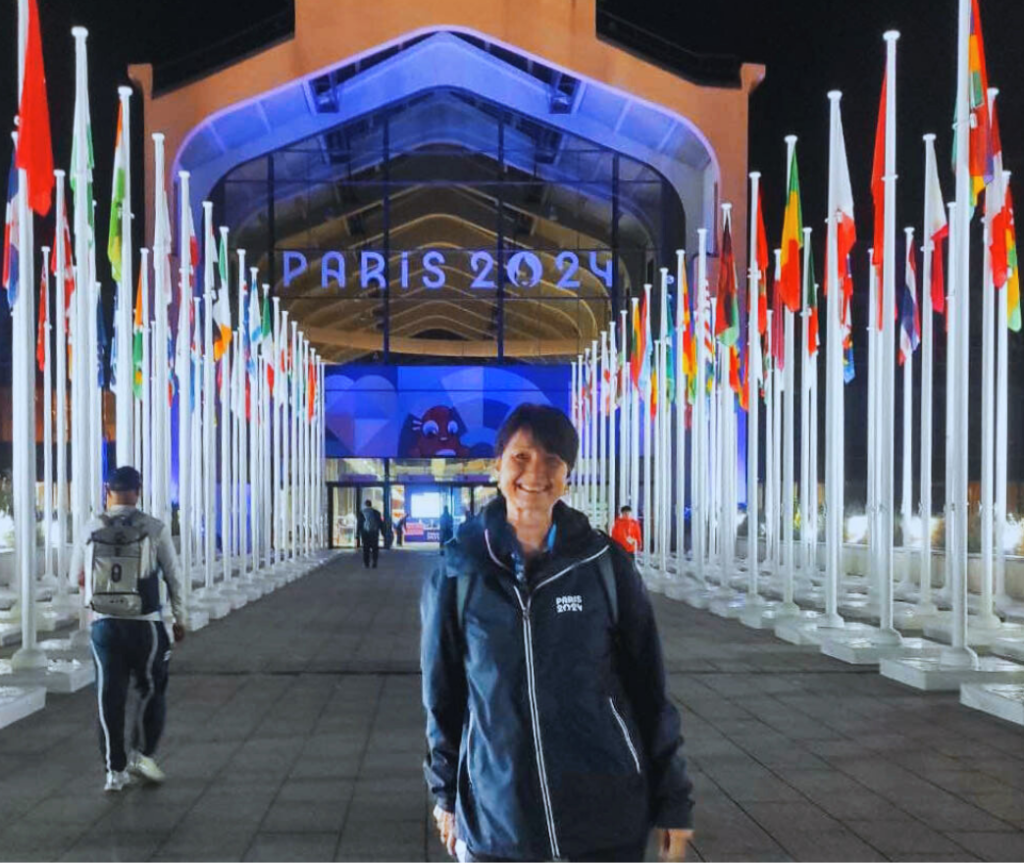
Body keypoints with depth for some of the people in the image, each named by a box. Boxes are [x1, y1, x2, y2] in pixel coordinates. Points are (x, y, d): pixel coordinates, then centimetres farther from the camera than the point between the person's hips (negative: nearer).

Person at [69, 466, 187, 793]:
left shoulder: (91, 528, -1)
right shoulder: (155, 529, -6)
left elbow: (77, 574, 11)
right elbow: (173, 578, -1)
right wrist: (180, 619, 10)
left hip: (104, 623, 2)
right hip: (145, 624, -2)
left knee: (109, 696, 8)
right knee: (151, 690, 15)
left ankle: (115, 770, 12)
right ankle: (141, 753, 7)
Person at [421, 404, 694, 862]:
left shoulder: (605, 563, -4)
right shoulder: (457, 572, -3)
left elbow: (647, 686, 1)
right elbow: (443, 692, 7)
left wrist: (673, 801, 1)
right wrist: (445, 793, 9)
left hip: (608, 816, 0)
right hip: (494, 823, 0)